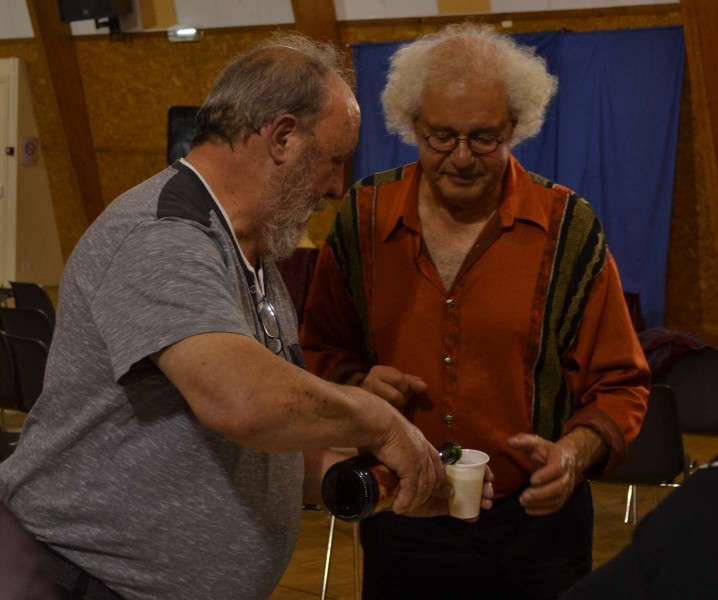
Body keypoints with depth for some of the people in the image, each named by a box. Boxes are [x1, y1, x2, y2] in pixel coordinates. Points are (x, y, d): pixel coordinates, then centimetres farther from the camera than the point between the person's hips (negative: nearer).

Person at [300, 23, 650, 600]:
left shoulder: (568, 228, -7)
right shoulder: (363, 218, -1)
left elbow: (618, 384, -2)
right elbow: (321, 350, 13)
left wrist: (576, 451, -20)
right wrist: (357, 383, -7)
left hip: (533, 528, -2)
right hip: (398, 526, 2)